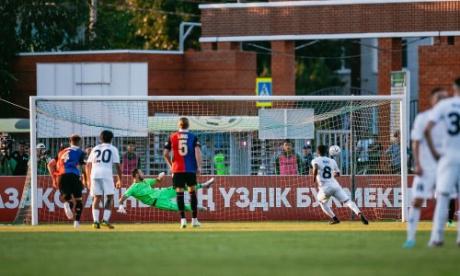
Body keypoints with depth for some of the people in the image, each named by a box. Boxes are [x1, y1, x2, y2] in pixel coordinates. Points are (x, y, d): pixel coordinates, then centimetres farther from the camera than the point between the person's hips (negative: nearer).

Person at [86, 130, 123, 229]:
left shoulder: (95, 149, 21)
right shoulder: (113, 149, 9)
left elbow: (88, 165, 20)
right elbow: (118, 165, 2)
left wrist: (89, 179, 27)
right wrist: (119, 180, 8)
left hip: (94, 174, 4)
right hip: (106, 174, -4)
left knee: (97, 198, 7)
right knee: (110, 197, 5)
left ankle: (95, 221, -4)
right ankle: (105, 219, -9)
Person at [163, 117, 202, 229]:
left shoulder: (172, 137, 5)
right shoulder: (193, 137, 2)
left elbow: (165, 154, 3)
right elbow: (197, 151, -10)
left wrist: (171, 165, 16)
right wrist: (199, 166, -9)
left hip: (177, 169, 0)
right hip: (191, 169, 0)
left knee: (179, 193, 1)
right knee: (192, 191, 9)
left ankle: (183, 219, -9)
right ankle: (194, 219, 10)